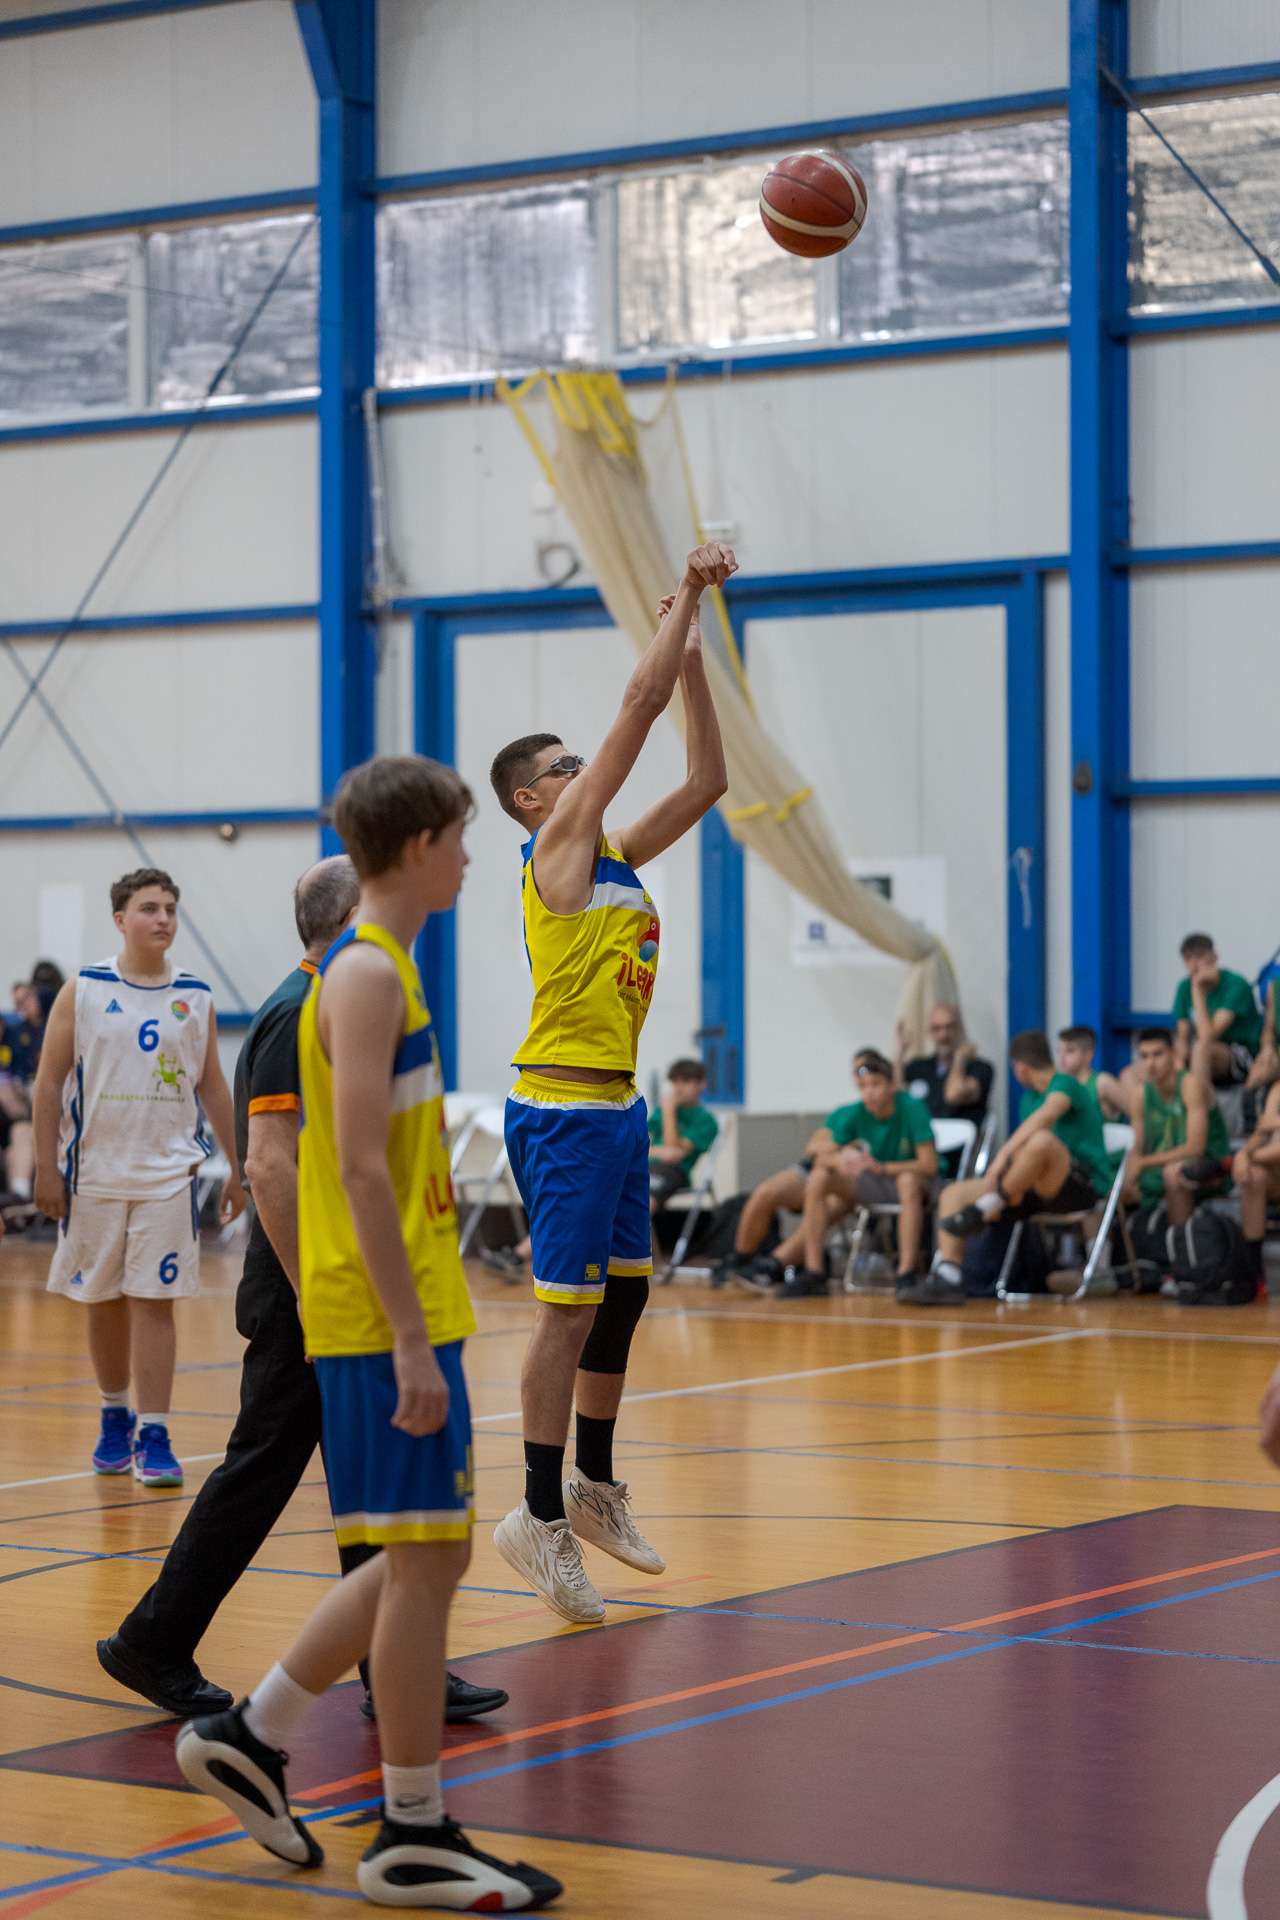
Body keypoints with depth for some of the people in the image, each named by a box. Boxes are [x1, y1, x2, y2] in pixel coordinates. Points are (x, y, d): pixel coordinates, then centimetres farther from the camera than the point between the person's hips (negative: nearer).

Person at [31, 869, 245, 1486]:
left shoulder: (195, 998, 5)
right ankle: (115, 1418, 28)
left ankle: (153, 1437, -6)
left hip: (168, 1174, 0)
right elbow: (49, 1082, -1)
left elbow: (212, 1088, 11)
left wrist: (236, 1169, 9)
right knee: (102, 1302, 10)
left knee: (154, 1302, -6)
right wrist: (46, 1167, -7)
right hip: (93, 1173, 0)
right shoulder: (83, 991, -1)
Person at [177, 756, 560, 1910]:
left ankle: (249, 1738, 22)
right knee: (423, 1560, -5)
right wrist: (411, 1340, -22)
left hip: (407, 1314, 10)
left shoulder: (381, 968, 17)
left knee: (427, 1554, 14)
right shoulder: (369, 973, -13)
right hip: (387, 1322, -10)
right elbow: (360, 1168, -20)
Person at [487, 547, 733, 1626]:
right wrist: (684, 600, -6)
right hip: (565, 1106, -9)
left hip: (616, 1104, 9)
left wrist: (694, 643, 12)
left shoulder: (616, 856, 14)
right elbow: (640, 709, -11)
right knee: (572, 1308, -7)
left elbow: (708, 779, 16)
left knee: (623, 1296, 15)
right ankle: (542, 1517, -3)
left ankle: (594, 1486, 27)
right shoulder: (557, 848, -8)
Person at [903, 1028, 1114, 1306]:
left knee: (1042, 1139, -38)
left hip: (1085, 1186, -8)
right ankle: (947, 1280, -20)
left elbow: (1046, 1115, -30)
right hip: (1040, 1190, 8)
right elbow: (1021, 1142, 15)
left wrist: (1003, 1156, -39)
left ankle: (980, 1212, -23)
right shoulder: (1029, 1096, 18)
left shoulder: (1065, 1085, -8)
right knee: (954, 1194, -3)